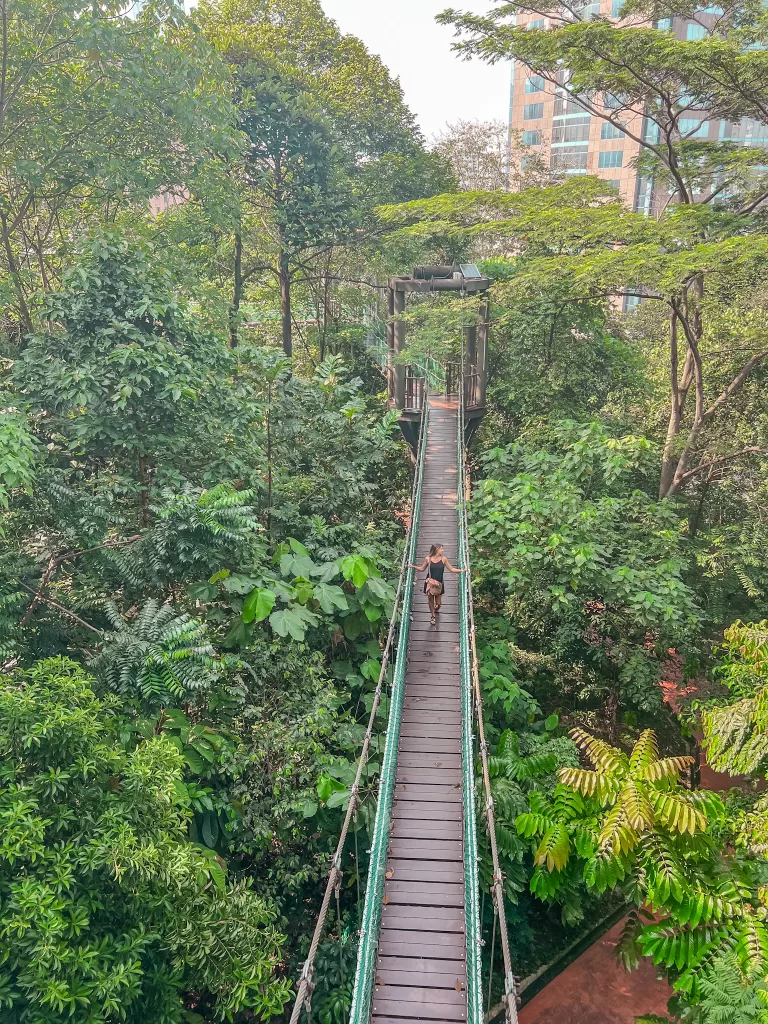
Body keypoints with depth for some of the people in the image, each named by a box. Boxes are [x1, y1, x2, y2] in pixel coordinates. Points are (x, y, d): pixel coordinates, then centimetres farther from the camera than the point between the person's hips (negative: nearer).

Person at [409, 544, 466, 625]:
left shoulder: (443, 559, -4)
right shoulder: (428, 559, -7)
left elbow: (451, 569, 5)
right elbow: (422, 569, 6)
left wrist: (462, 570, -3)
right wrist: (413, 566, -8)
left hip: (439, 584, 1)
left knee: (438, 603, 7)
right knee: (431, 601, 9)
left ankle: (436, 608, 44)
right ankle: (433, 616, 32)